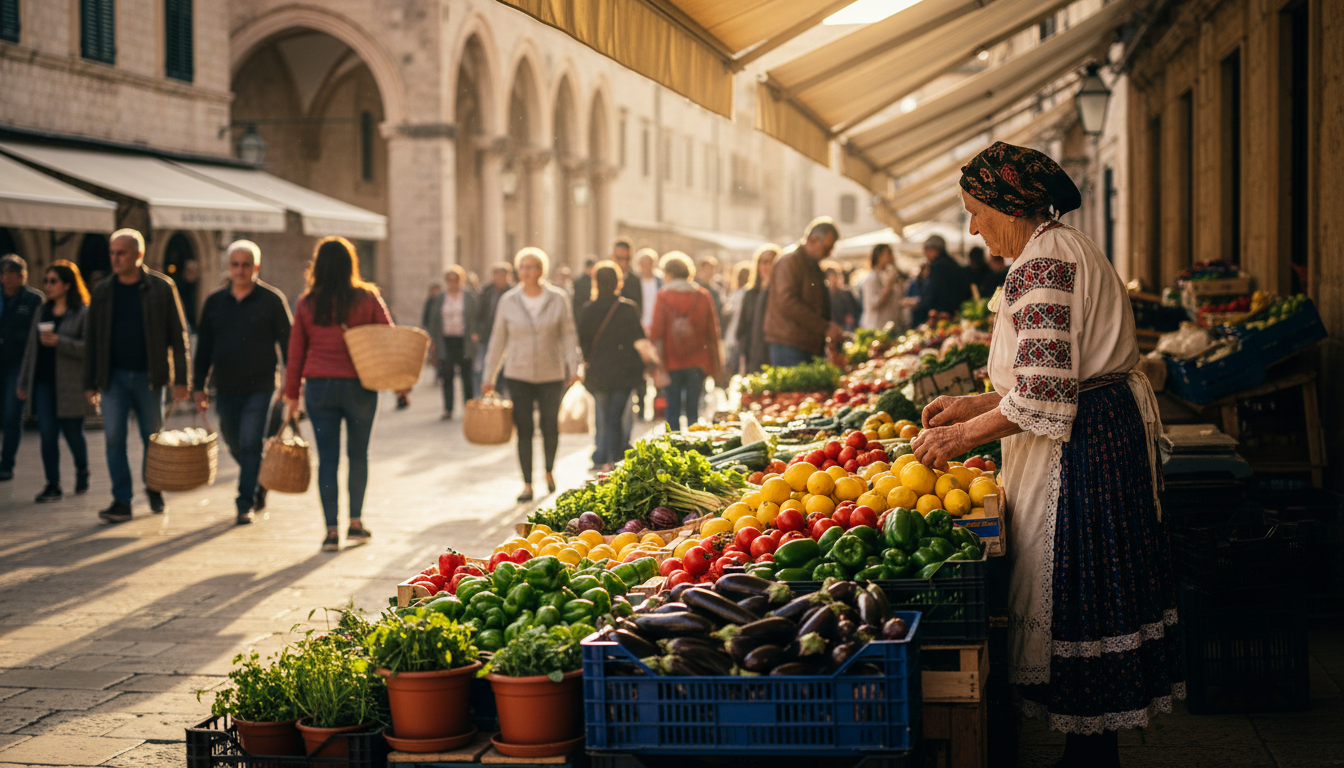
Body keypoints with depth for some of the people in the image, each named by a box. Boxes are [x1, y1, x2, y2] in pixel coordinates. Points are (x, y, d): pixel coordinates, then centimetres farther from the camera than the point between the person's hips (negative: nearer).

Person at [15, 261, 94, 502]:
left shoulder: (83, 312, -6)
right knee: (47, 435, -1)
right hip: (43, 382, 5)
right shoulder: (44, 311, 14)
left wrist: (60, 342, -23)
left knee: (72, 433, 6)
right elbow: (31, 348, 17)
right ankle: (52, 485, 3)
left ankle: (82, 471, 32)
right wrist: (24, 382, 16)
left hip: (70, 385, -5)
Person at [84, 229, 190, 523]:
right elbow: (91, 340, 10)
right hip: (114, 375, 2)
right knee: (114, 438, -6)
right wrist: (90, 383, 5)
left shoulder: (161, 288, -2)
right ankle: (121, 501, -3)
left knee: (152, 438, 8)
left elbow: (178, 335, -2)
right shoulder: (102, 292, 6)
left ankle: (154, 489, 29)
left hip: (148, 376, -2)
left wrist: (181, 378, -7)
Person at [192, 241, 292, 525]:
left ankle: (245, 504, -3)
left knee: (250, 446, -9)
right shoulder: (214, 302, 9)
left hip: (260, 387, -4)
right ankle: (260, 484, 36)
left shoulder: (272, 300, -1)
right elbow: (203, 347, 12)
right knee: (236, 447, 13)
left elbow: (288, 344, 0)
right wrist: (198, 386, 7)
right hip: (225, 389, 4)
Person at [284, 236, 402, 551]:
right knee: (358, 455, 15)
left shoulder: (306, 304, 0)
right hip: (359, 385, 0)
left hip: (319, 386, 0)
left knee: (327, 458, 3)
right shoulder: (368, 298, -3)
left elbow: (295, 351, 4)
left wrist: (292, 394, 11)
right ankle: (356, 522, 21)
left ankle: (331, 530, 0)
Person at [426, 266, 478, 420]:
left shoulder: (469, 297, 4)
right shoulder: (440, 299, 9)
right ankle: (448, 409, 4)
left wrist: (476, 333, -7)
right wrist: (433, 339, 4)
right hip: (446, 341, 2)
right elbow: (433, 320, 11)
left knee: (466, 376, 2)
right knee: (447, 376, 0)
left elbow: (477, 316, 5)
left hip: (464, 341, -2)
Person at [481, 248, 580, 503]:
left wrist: (573, 367, -9)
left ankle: (549, 470, 32)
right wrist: (489, 376, 6)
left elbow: (569, 335, 1)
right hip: (518, 374, 0)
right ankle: (527, 484, 7)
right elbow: (498, 340, 6)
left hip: (551, 374, 0)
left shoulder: (558, 299, -2)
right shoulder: (508, 301, 1)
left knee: (551, 427, 5)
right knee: (524, 429, -2)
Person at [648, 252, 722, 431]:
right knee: (693, 411, 5)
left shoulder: (663, 297, -4)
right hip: (697, 362, 2)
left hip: (671, 362, -2)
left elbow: (656, 331, -8)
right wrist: (716, 364, 11)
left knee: (673, 411, 5)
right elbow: (713, 332, 6)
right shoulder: (703, 296, 4)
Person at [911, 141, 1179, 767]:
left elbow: (1045, 392, -23)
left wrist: (966, 433, -13)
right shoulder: (1069, 249, 17)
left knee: (1071, 593, -3)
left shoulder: (1042, 262, -16)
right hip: (1109, 429, 11)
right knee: (1094, 588, 13)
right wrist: (973, 405, 16)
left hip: (1080, 450, -11)